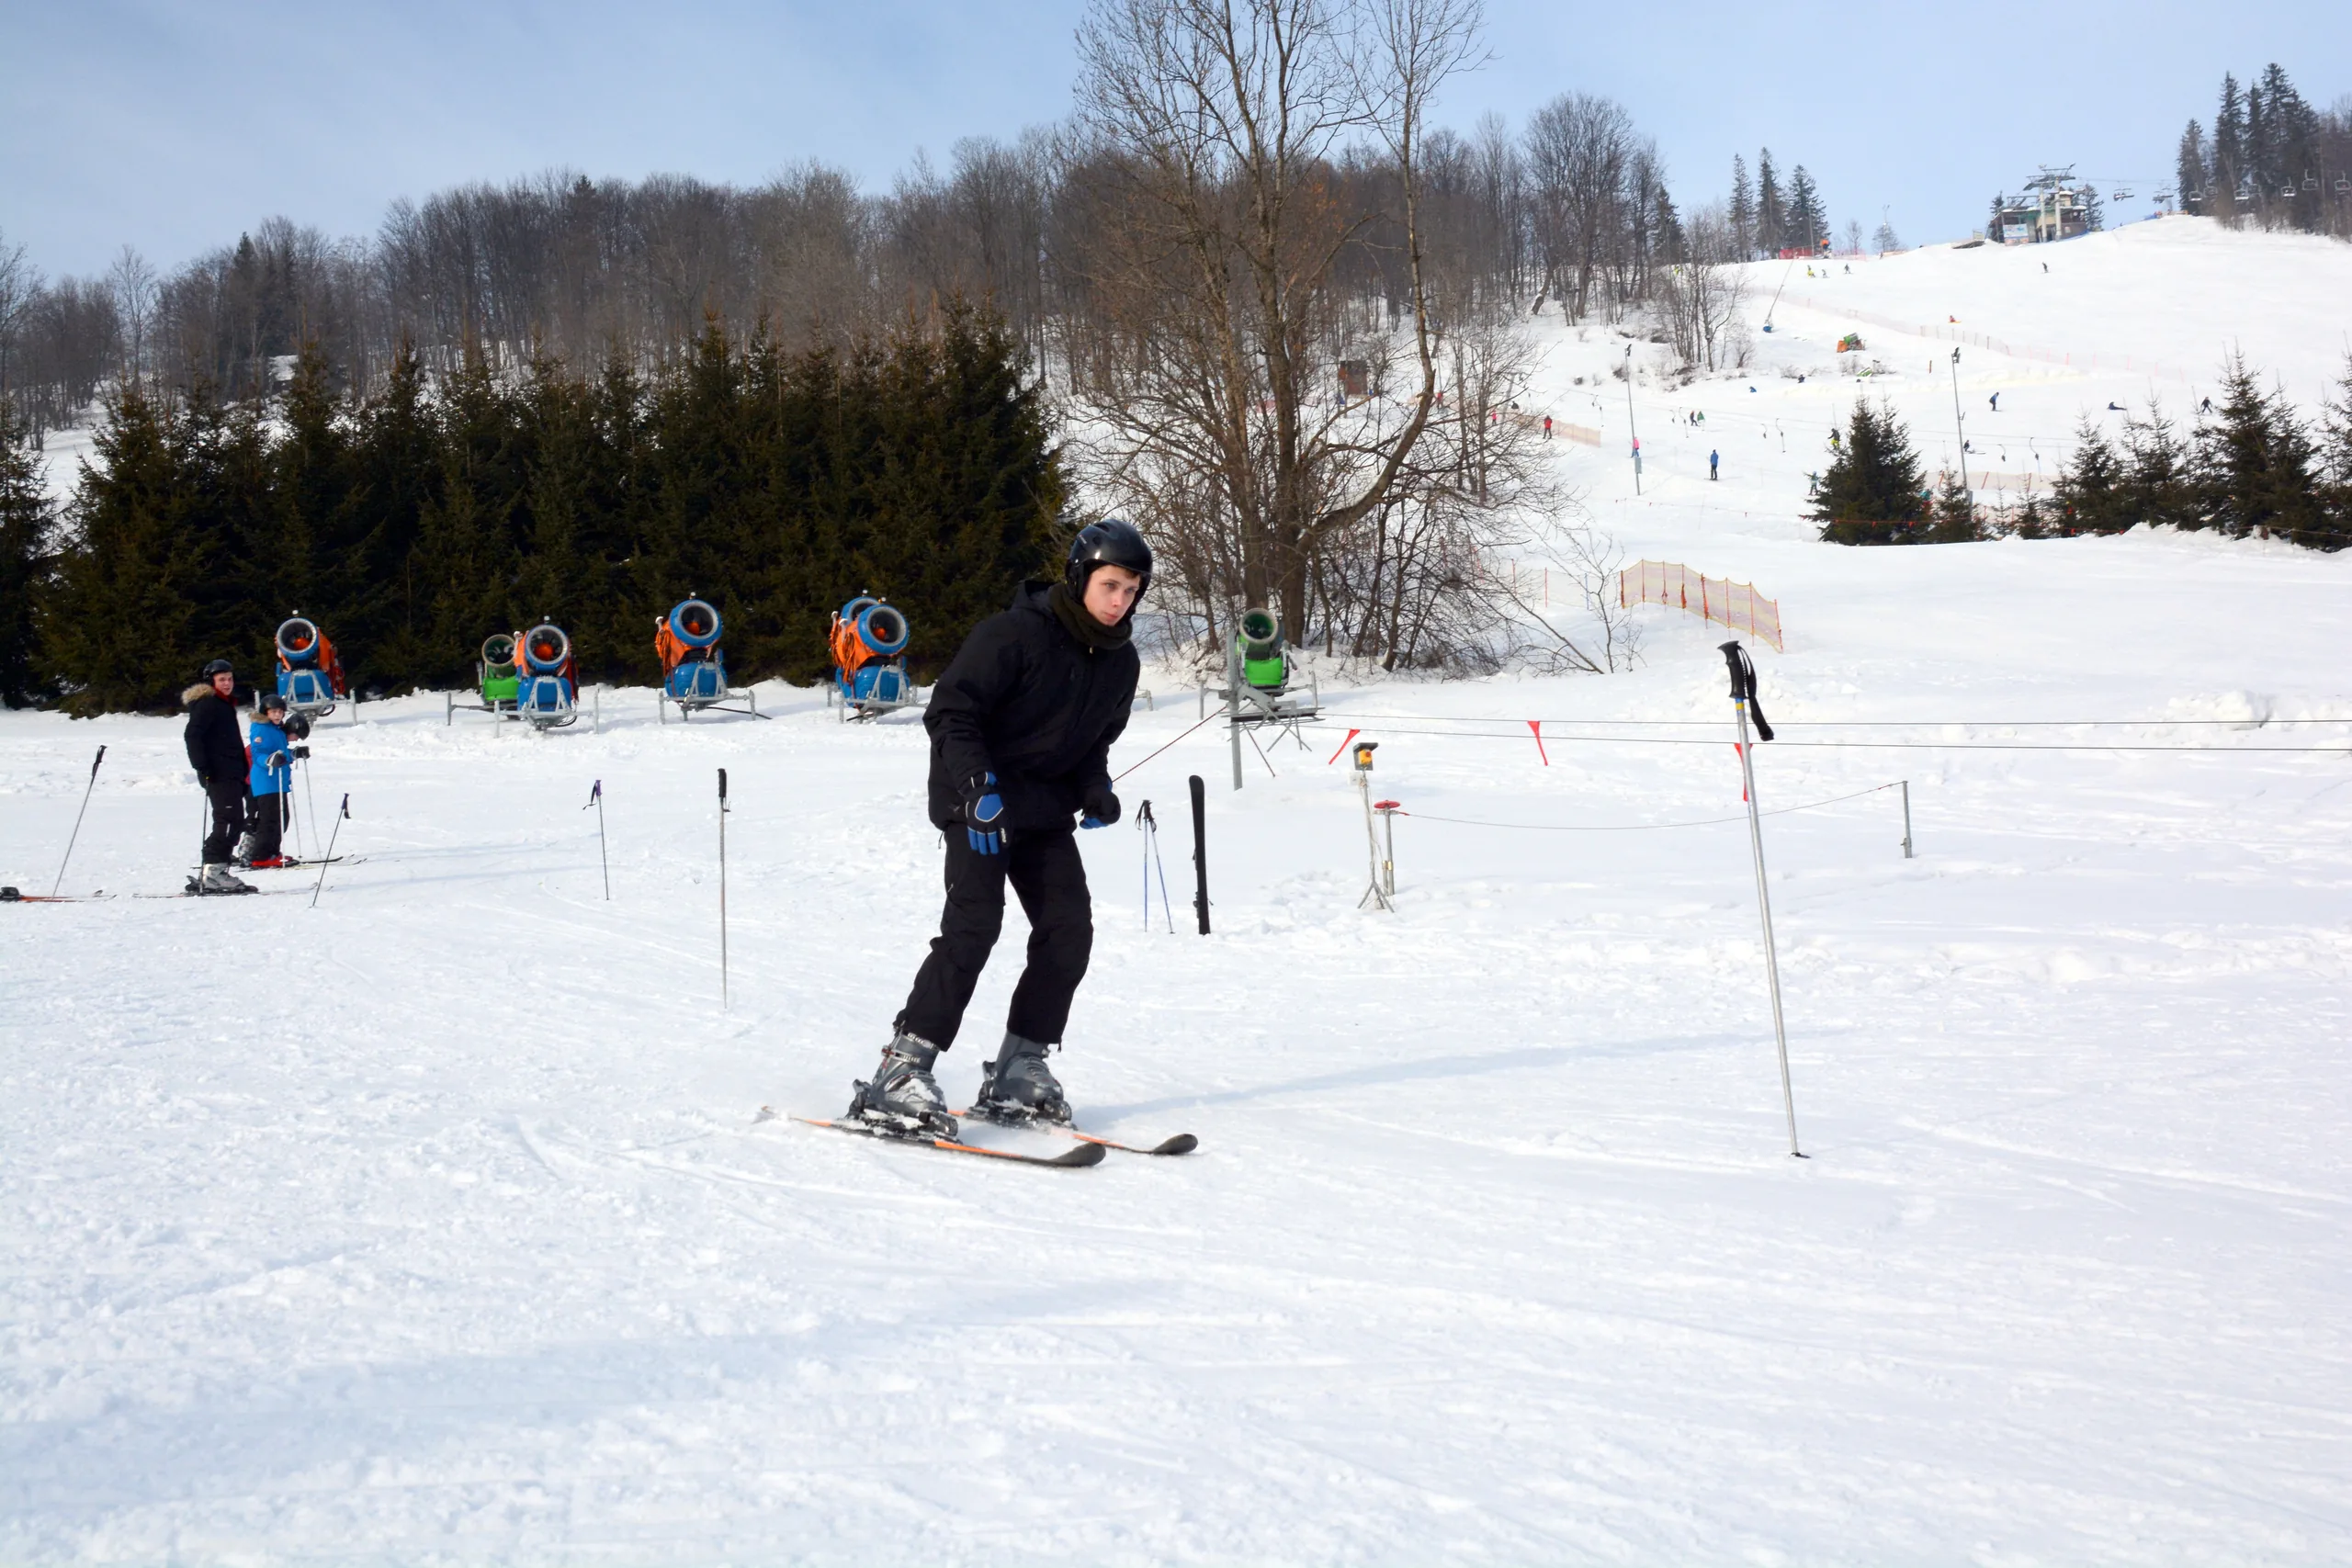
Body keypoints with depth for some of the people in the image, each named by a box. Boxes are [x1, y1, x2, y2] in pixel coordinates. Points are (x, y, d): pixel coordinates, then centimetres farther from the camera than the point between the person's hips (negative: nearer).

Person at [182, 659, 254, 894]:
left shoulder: (226, 704, 23)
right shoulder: (207, 703, -6)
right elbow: (192, 735, -17)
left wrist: (243, 772, 23)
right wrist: (203, 768, -22)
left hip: (231, 774, 10)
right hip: (218, 774, -10)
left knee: (234, 822, 9)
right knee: (228, 821, -15)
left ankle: (212, 873, 12)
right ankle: (213, 872, -17)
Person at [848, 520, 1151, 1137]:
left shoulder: (1120, 662, 5)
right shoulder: (1015, 634, -17)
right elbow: (949, 712, -17)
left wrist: (1095, 789, -2)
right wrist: (977, 785, -29)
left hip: (1046, 809, 7)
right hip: (978, 802, -7)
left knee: (1069, 931, -4)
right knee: (974, 923, -20)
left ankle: (1018, 1071, 8)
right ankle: (902, 1070, -18)